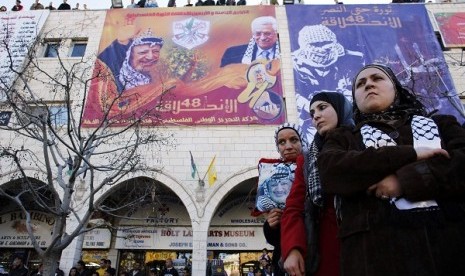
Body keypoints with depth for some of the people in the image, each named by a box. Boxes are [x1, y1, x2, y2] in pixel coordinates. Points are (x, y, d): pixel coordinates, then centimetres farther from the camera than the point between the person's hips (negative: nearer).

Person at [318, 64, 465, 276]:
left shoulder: (441, 124, 16)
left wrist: (405, 180, -13)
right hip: (377, 244, -1)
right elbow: (331, 173, -9)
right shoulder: (343, 138, 13)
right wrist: (409, 154, -9)